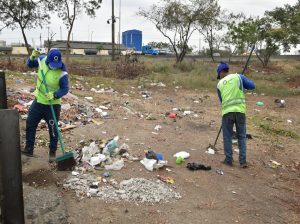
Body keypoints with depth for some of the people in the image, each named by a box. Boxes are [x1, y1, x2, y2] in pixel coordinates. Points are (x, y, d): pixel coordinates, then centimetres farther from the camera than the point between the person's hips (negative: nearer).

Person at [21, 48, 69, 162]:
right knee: (30, 124, 12)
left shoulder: (62, 73, -24)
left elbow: (65, 89, -18)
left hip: (53, 104, -6)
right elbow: (30, 64, 6)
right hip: (39, 101, 6)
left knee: (53, 129, 5)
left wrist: (54, 95, -35)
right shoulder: (43, 59, -9)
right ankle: (29, 149, 27)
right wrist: (32, 57, -15)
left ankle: (52, 152, 23)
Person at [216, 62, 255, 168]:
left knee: (227, 137, 12)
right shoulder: (238, 77, 6)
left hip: (227, 112, 0)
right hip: (240, 110, 0)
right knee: (241, 136, 10)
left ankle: (228, 159, 16)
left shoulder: (219, 84, 12)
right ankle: (243, 161, 10)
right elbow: (252, 86, 5)